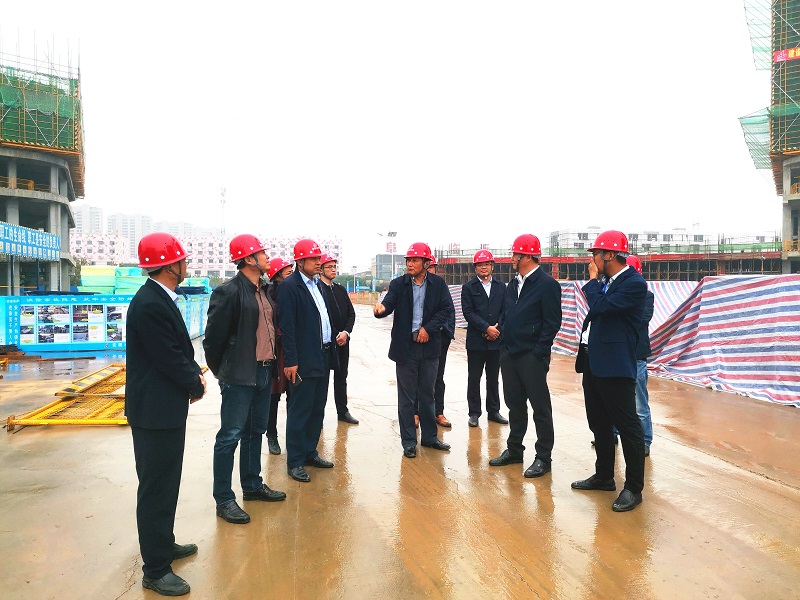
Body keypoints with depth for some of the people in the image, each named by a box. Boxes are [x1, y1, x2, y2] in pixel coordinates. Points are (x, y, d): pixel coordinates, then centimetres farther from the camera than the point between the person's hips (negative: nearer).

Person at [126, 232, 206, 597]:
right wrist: (196, 384, -6)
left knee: (166, 482, 21)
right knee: (156, 488, 2)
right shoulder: (149, 304, -23)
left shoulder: (160, 298, 8)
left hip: (166, 406, 10)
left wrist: (195, 375, -1)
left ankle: (163, 544, 38)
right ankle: (155, 570, 15)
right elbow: (169, 358, -22)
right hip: (155, 409, -10)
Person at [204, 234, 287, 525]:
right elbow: (214, 335, -12)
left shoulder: (264, 290, 9)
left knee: (256, 431, 18)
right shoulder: (229, 291, -15)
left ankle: (253, 485, 33)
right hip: (239, 376, -8)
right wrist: (220, 370, 0)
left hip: (264, 372, 8)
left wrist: (272, 364, 15)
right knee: (230, 436, 1)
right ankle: (223, 499, 13)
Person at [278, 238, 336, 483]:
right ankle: (295, 462, 12)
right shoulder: (289, 286, -11)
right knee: (299, 411, 1)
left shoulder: (317, 285, 13)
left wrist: (329, 352, 12)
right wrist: (291, 361, -19)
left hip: (323, 357, 8)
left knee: (317, 409, 15)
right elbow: (287, 326, -15)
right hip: (304, 360, -8)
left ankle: (310, 452, 28)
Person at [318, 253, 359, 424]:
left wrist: (346, 332, -5)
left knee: (341, 377, 13)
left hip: (342, 340, 6)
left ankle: (342, 411, 22)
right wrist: (334, 336, -13)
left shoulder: (341, 290, 14)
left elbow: (351, 313, 11)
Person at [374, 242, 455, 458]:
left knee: (427, 395, 14)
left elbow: (447, 309, -4)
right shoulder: (398, 284, -1)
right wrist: (381, 308, -37)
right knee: (406, 397, 6)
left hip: (429, 346, 1)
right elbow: (388, 305, -13)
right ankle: (408, 441, 18)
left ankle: (429, 436, 29)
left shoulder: (438, 284, 1)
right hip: (405, 347, -1)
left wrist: (429, 328, -13)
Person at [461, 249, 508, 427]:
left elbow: (505, 311, 6)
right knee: (474, 378, 4)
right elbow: (468, 313, -7)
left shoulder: (501, 287, 11)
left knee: (494, 378, 11)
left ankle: (493, 411, 23)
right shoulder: (468, 287, 1)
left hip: (495, 340, 3)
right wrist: (487, 328, -14)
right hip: (476, 341, -3)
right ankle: (474, 413, 13)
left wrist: (497, 328, -10)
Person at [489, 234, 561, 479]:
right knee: (515, 404, 16)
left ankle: (543, 457, 14)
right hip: (509, 354, 8)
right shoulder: (513, 284, 13)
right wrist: (503, 340, 9)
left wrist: (539, 351, -16)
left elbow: (552, 321, -13)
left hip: (532, 356, -7)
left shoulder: (547, 284, -10)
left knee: (540, 406, 3)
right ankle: (514, 449, 30)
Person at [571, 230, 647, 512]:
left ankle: (633, 489, 13)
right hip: (592, 362, 10)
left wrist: (593, 280, -10)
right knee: (598, 423, 18)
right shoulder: (604, 282, 13)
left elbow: (599, 307, -22)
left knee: (627, 426, 1)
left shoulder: (634, 284, -14)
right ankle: (604, 476, 34)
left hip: (615, 365, -10)